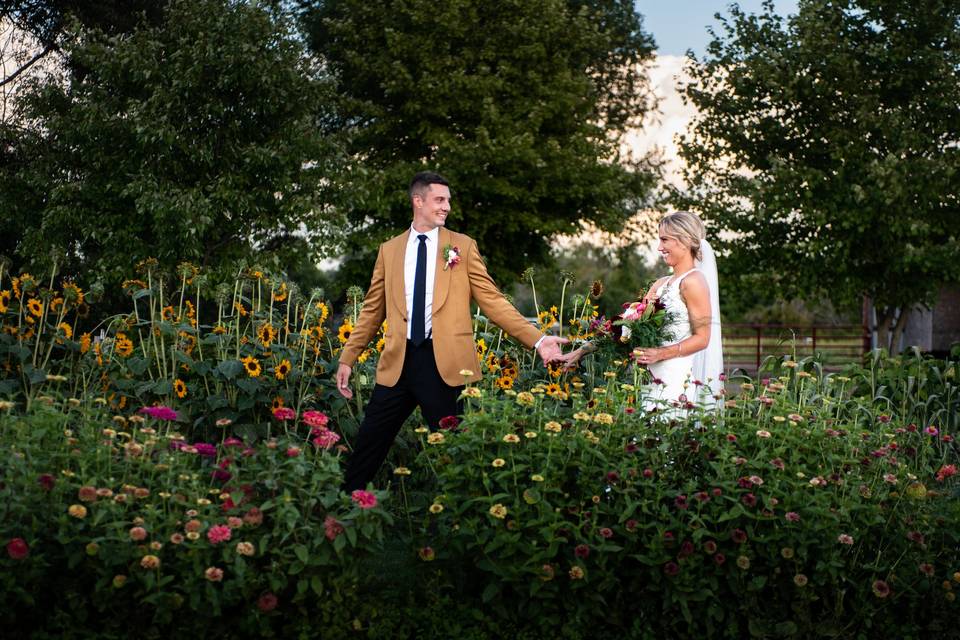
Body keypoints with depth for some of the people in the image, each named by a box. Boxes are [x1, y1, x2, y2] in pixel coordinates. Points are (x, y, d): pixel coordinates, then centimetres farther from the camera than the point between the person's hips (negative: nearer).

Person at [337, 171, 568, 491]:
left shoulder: (463, 246, 6)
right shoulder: (389, 250, 12)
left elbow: (492, 300, 2)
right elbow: (372, 310, 15)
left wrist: (538, 340, -7)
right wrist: (347, 358, 12)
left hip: (445, 363, -2)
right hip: (399, 361, 2)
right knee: (368, 448, 3)